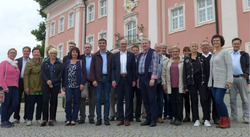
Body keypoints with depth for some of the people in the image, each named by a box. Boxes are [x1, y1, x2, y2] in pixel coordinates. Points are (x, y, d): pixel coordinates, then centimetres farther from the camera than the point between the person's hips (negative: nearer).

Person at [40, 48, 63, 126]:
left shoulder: (59, 64, 8)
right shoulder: (44, 63, 11)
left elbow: (60, 75, -2)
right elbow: (42, 74, 1)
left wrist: (52, 81, -13)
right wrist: (48, 81, -15)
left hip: (56, 85, 0)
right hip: (45, 85, 0)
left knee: (53, 102, 2)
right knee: (45, 101, -6)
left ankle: (51, 120, 9)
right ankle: (44, 120, 1)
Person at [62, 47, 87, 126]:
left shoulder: (81, 62, 6)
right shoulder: (67, 62, 14)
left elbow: (84, 73, 0)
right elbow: (64, 74, 14)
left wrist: (82, 83, -11)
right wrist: (63, 85, 9)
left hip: (77, 85, -1)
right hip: (68, 85, 2)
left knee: (76, 102, 1)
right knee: (68, 101, -8)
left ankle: (73, 119, 9)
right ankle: (68, 119, 3)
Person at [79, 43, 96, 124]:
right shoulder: (81, 57, 8)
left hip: (92, 81, 0)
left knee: (92, 99, 2)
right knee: (82, 99, 3)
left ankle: (91, 117, 10)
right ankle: (82, 117, 10)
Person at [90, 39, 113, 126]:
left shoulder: (111, 55, 7)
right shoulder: (95, 56, 8)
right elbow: (92, 69, 4)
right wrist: (93, 79, -7)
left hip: (107, 79, 0)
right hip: (98, 79, 0)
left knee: (106, 99, 4)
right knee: (98, 98, 0)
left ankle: (106, 118, 11)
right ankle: (99, 119, 7)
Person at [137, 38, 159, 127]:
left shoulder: (153, 53, -3)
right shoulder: (140, 55, 18)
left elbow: (155, 66, -12)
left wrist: (153, 78, -19)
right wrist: (138, 79, 16)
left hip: (149, 78, -7)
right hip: (141, 78, 7)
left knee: (152, 99, -4)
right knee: (145, 99, 9)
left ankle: (153, 120, 3)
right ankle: (148, 119, 17)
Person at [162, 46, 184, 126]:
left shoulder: (183, 62, 2)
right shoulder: (167, 62, 12)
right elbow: (164, 73, 13)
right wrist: (164, 83, 6)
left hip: (180, 85, -3)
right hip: (171, 86, 3)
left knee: (179, 101, -3)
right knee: (173, 101, 7)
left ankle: (179, 118, 4)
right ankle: (175, 117, 16)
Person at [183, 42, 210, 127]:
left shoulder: (202, 57, 6)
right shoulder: (186, 59, 8)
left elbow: (207, 70, 3)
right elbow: (184, 72, 5)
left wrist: (207, 82, -5)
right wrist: (185, 85, -1)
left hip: (201, 81, -1)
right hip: (191, 82, 1)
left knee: (204, 99, -6)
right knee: (194, 100, 4)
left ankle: (206, 119, 2)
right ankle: (196, 120, 12)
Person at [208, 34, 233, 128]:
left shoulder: (225, 52, -4)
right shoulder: (213, 54, 18)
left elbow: (230, 67, -11)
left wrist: (229, 81, -18)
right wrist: (210, 82, 15)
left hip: (222, 81, -7)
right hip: (213, 81, 7)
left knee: (219, 101, -13)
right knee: (216, 101, 5)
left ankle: (227, 121, 0)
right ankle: (221, 121, 12)